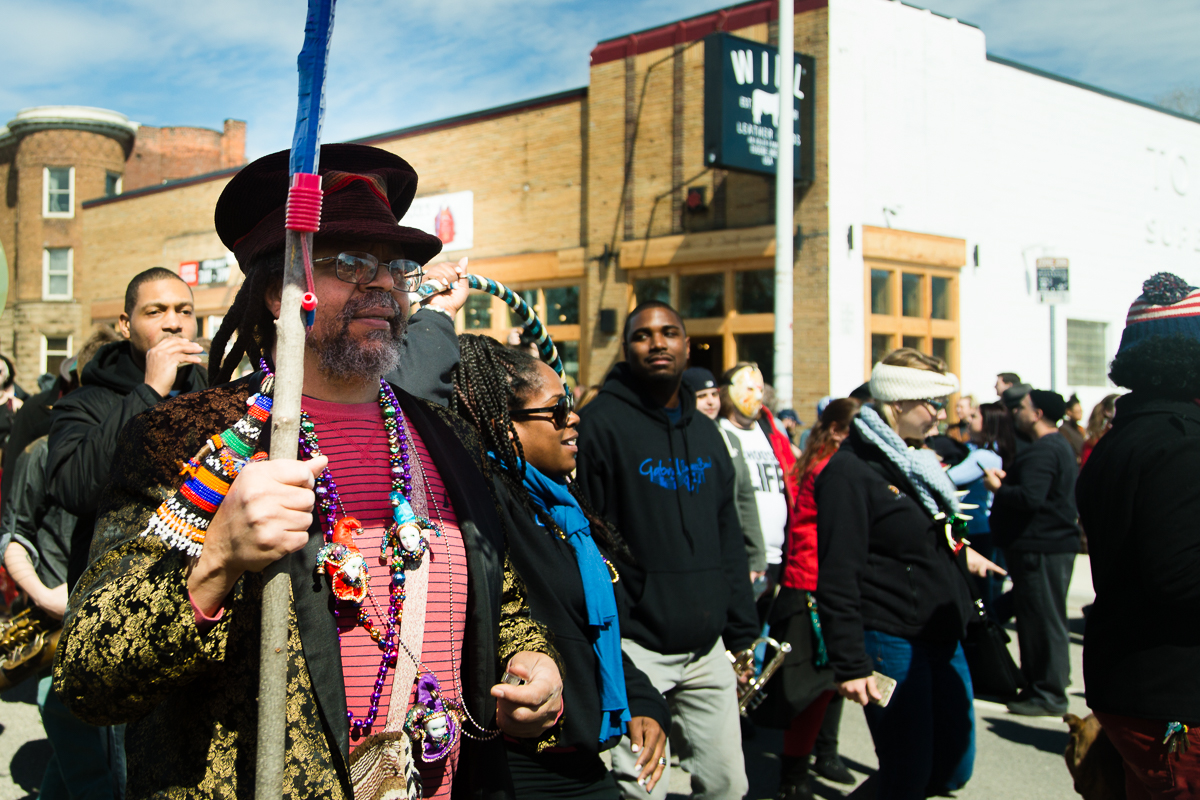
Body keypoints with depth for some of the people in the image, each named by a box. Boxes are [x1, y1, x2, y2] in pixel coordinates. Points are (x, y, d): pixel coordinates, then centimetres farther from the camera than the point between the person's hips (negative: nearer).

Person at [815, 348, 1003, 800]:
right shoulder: (850, 470, -15)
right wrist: (850, 665, -21)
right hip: (891, 642, -9)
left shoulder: (915, 460, 14)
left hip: (943, 639, 9)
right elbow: (838, 576, -19)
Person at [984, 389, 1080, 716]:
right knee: (1045, 618, 16)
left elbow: (1030, 497, -29)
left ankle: (1049, 695, 2)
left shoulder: (1042, 452, -19)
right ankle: (1045, 683, 25)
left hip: (1041, 550, -11)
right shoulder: (1060, 446, 17)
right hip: (1052, 544, 11)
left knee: (1042, 620, -4)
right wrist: (1008, 480, 9)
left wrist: (997, 487, -14)